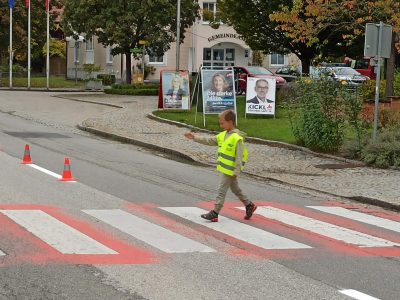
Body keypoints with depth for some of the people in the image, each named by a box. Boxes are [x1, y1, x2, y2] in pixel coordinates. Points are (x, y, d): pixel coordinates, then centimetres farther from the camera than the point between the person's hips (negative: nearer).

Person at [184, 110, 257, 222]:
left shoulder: (237, 138, -19)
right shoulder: (223, 135, 8)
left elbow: (239, 157, -20)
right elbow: (209, 141, 12)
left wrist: (236, 171, -22)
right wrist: (195, 138, 6)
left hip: (230, 170, -9)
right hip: (225, 169, 9)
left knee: (222, 190, -5)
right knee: (235, 189, 20)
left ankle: (214, 213, -1)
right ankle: (249, 205, 33)